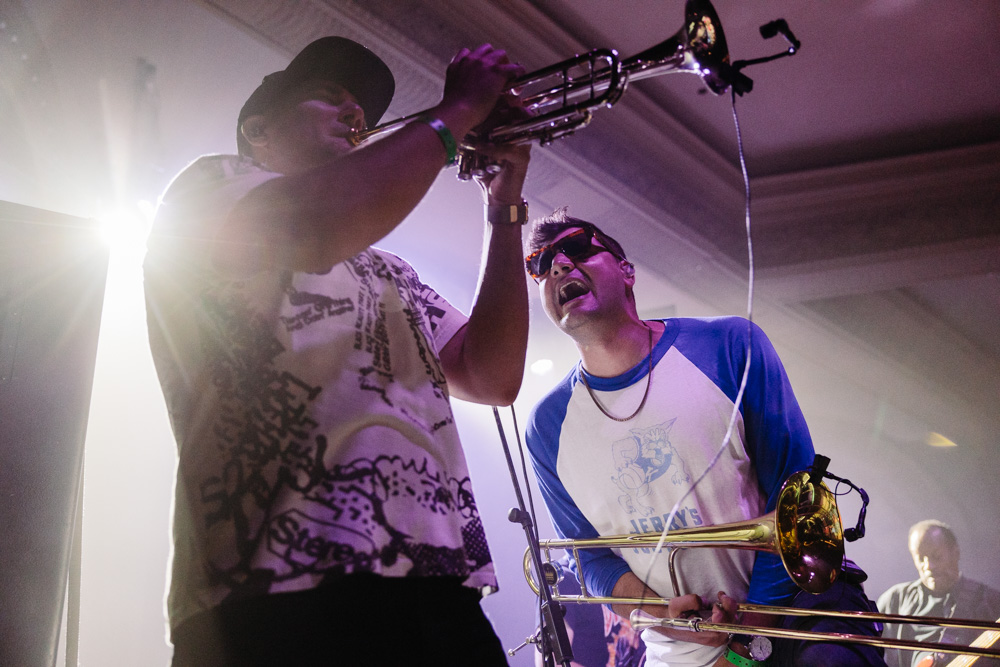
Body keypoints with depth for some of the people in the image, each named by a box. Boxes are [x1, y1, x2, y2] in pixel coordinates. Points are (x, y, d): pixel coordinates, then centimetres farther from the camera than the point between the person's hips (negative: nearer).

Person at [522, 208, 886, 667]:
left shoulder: (729, 345, -10)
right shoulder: (548, 427, -3)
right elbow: (591, 556, 3)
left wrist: (754, 626, -14)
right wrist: (662, 617, -16)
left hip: (793, 603, -1)